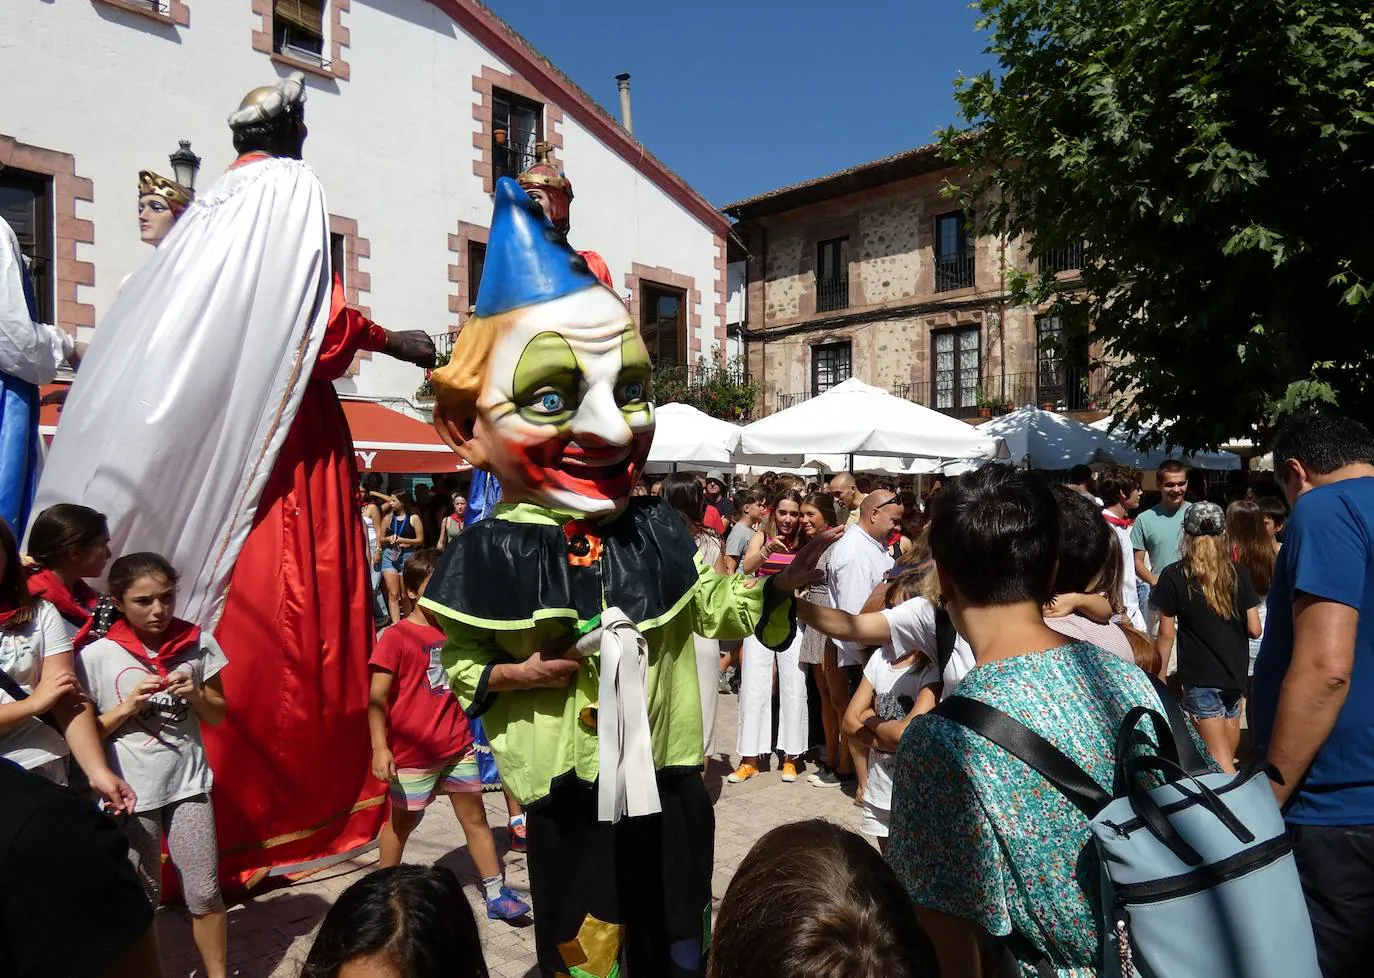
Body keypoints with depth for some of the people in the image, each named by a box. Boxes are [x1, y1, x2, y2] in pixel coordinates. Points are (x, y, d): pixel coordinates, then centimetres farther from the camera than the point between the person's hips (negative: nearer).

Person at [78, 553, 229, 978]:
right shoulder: (96, 655, -9)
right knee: (142, 898, 14)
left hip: (187, 782, 1)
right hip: (131, 792, -1)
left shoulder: (198, 644, -4)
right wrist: (127, 707, -18)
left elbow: (217, 715, 7)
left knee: (204, 893, 8)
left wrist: (195, 695, -13)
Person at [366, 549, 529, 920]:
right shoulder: (397, 636, -12)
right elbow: (377, 697, -14)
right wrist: (379, 747, -20)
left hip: (457, 745, 5)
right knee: (403, 820, 13)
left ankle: (496, 893, 14)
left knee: (475, 817, 7)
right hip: (412, 750, -5)